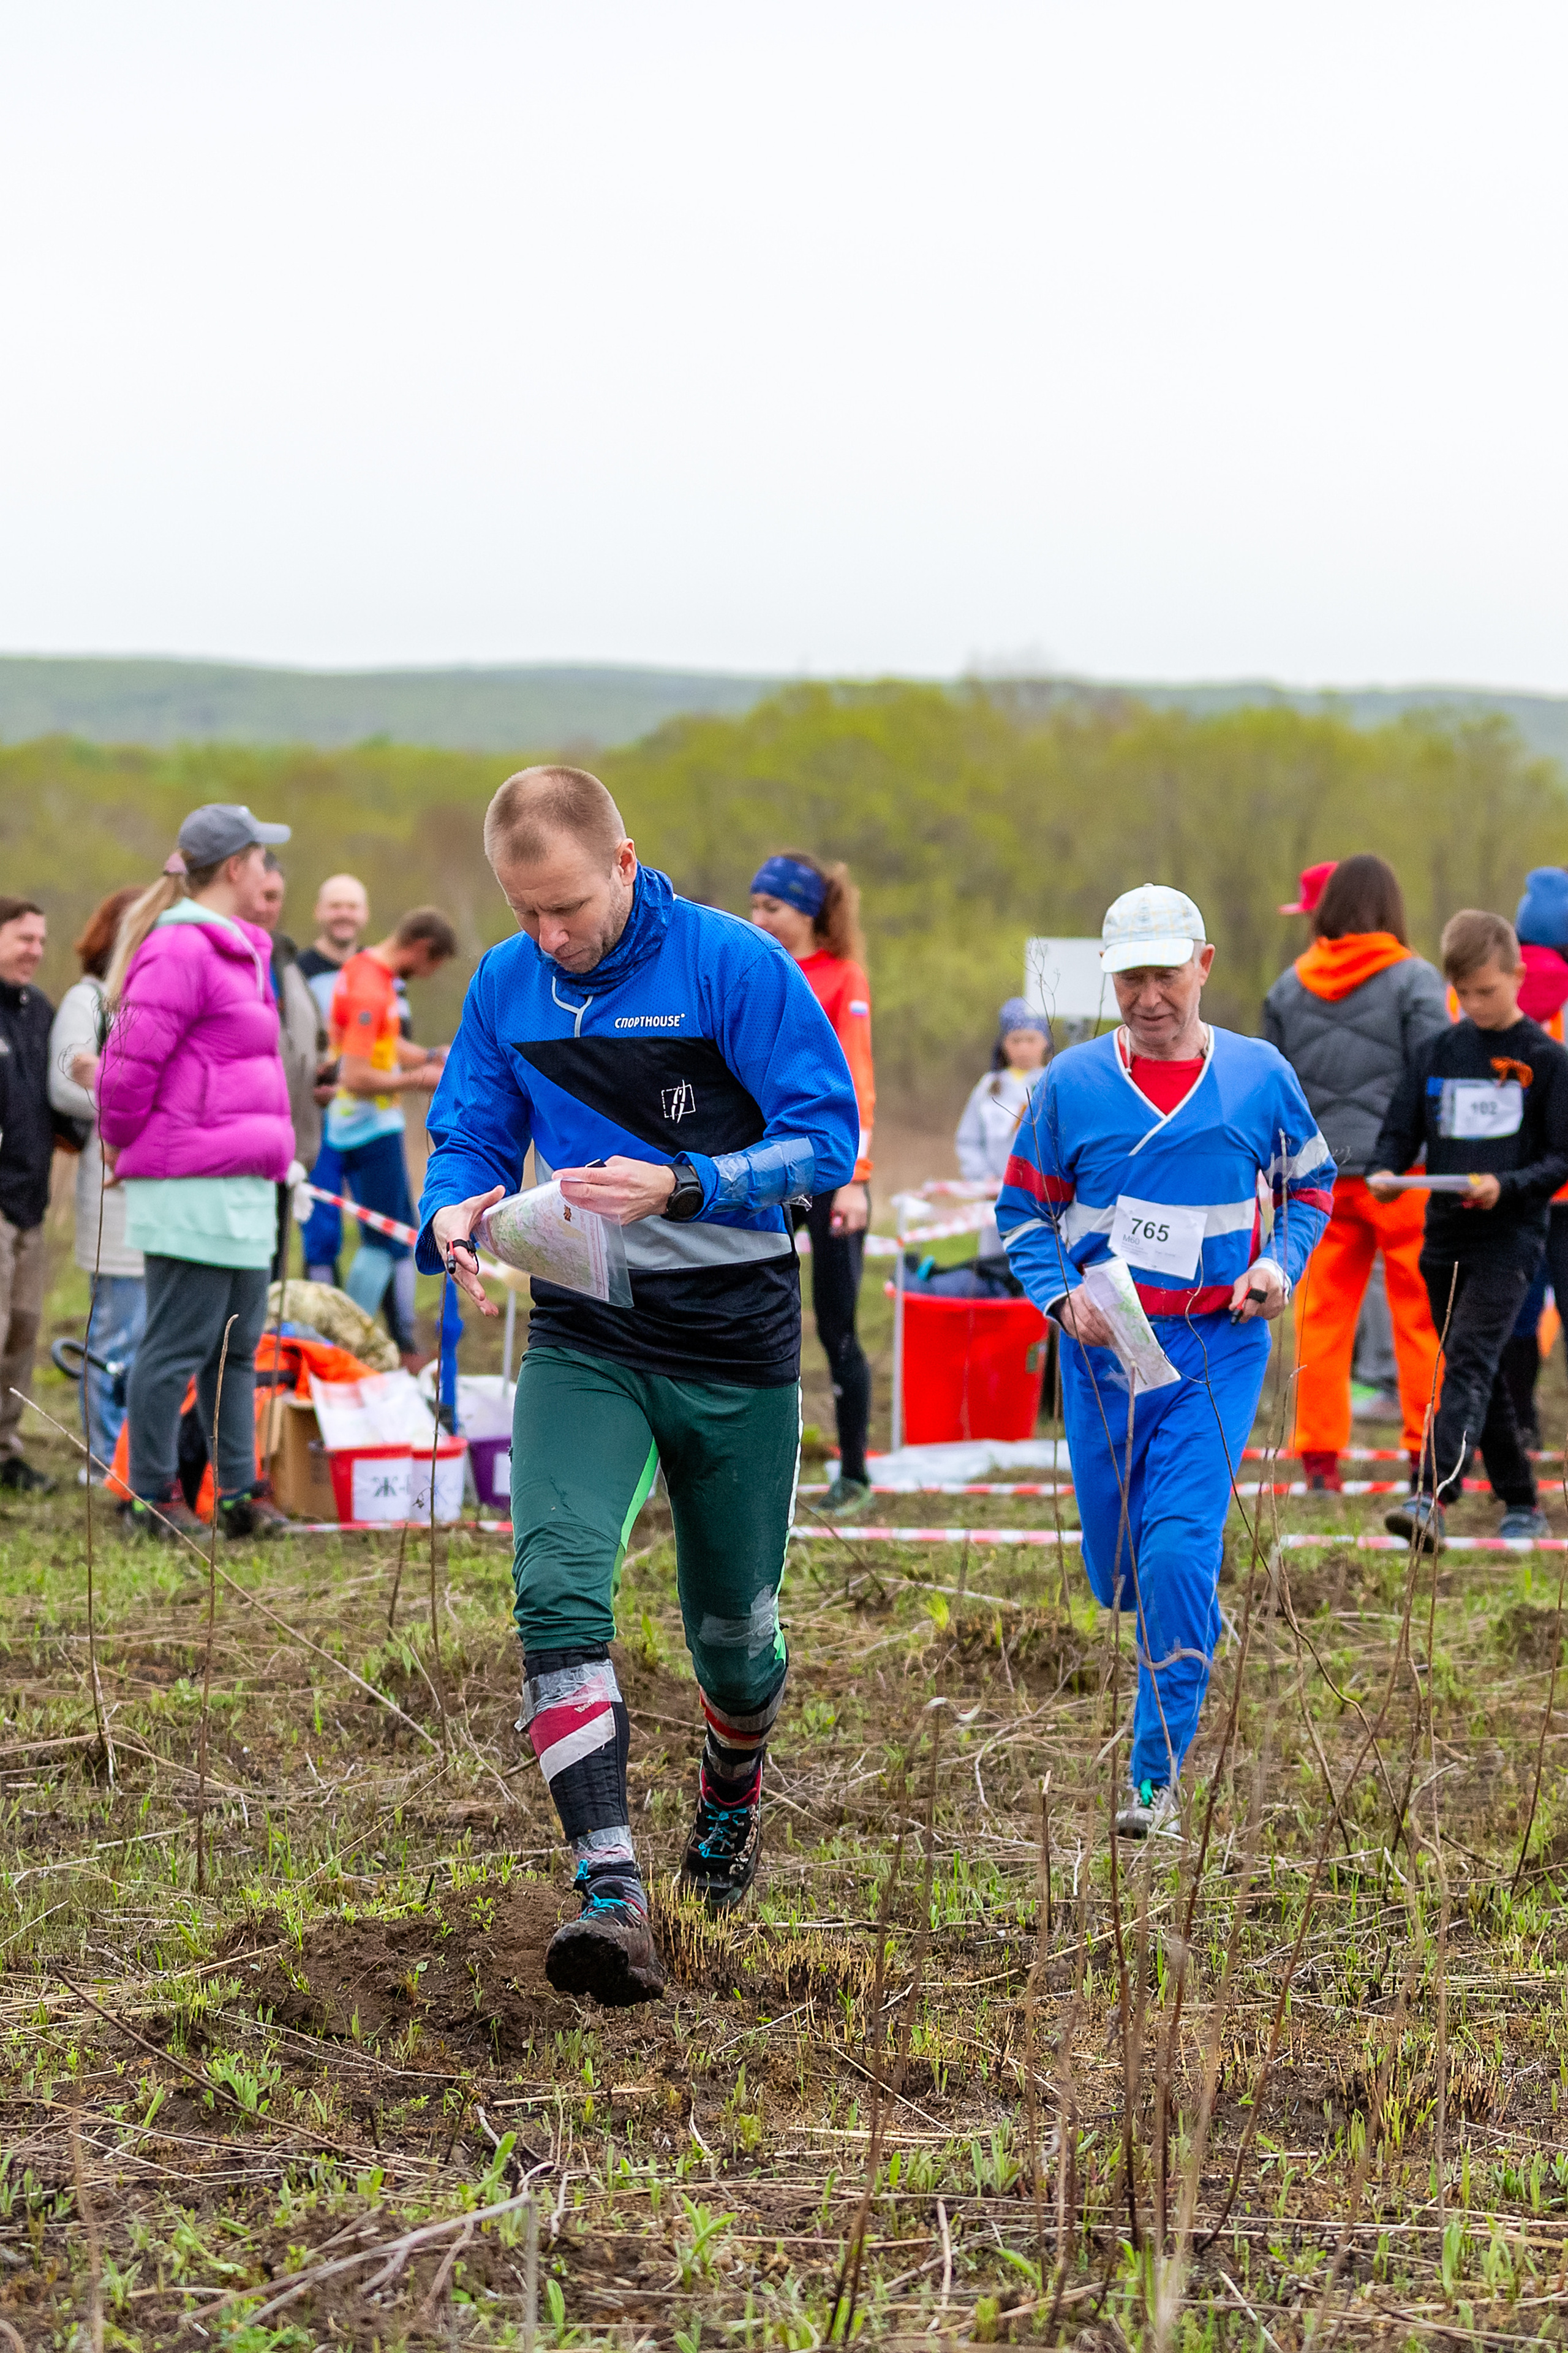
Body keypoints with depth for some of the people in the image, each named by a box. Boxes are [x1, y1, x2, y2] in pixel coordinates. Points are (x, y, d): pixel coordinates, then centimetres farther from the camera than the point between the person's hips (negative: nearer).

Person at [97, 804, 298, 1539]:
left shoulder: (235, 949, 18)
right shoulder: (181, 950, -15)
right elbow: (130, 1058, -17)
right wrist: (123, 1140, -3)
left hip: (242, 1186, 10)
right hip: (195, 1187, -10)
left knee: (236, 1346, 13)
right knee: (179, 1344, -3)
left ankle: (239, 1489, 18)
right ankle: (150, 1498, 4)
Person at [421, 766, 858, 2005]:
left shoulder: (734, 963, -13)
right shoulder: (506, 985, 1)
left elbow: (828, 1139, -13)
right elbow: (473, 1137, 10)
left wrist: (679, 1185, -28)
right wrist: (453, 1216, -14)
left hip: (735, 1340, -2)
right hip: (583, 1338, 2)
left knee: (730, 1624, 13)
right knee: (558, 1590, -22)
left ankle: (734, 1793, 48)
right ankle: (612, 1892, -27)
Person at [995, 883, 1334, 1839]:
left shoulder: (1261, 1076, 0)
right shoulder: (1071, 1085, -1)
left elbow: (1312, 1182, 15)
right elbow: (1025, 1211, 7)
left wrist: (1282, 1262, -3)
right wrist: (1064, 1295, -10)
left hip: (1218, 1346, -2)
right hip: (1103, 1348, 2)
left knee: (1180, 1550, -17)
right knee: (1119, 1572, 10)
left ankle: (1159, 1772, -10)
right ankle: (1199, 1619, 47)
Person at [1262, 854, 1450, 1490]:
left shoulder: (1289, 986, 8)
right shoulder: (1413, 980, -5)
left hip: (1319, 1173, 4)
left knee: (1323, 1312, 8)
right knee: (1420, 1314, 2)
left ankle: (1318, 1450, 8)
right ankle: (1428, 1452, 2)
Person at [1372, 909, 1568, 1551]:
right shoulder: (1441, 1052, 10)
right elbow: (1401, 1129, 11)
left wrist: (1505, 1187, -20)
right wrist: (1385, 1171, -11)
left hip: (1509, 1237, -6)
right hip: (1445, 1234, 6)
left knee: (1469, 1360, -20)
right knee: (1479, 1376, 12)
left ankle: (1432, 1497, -31)